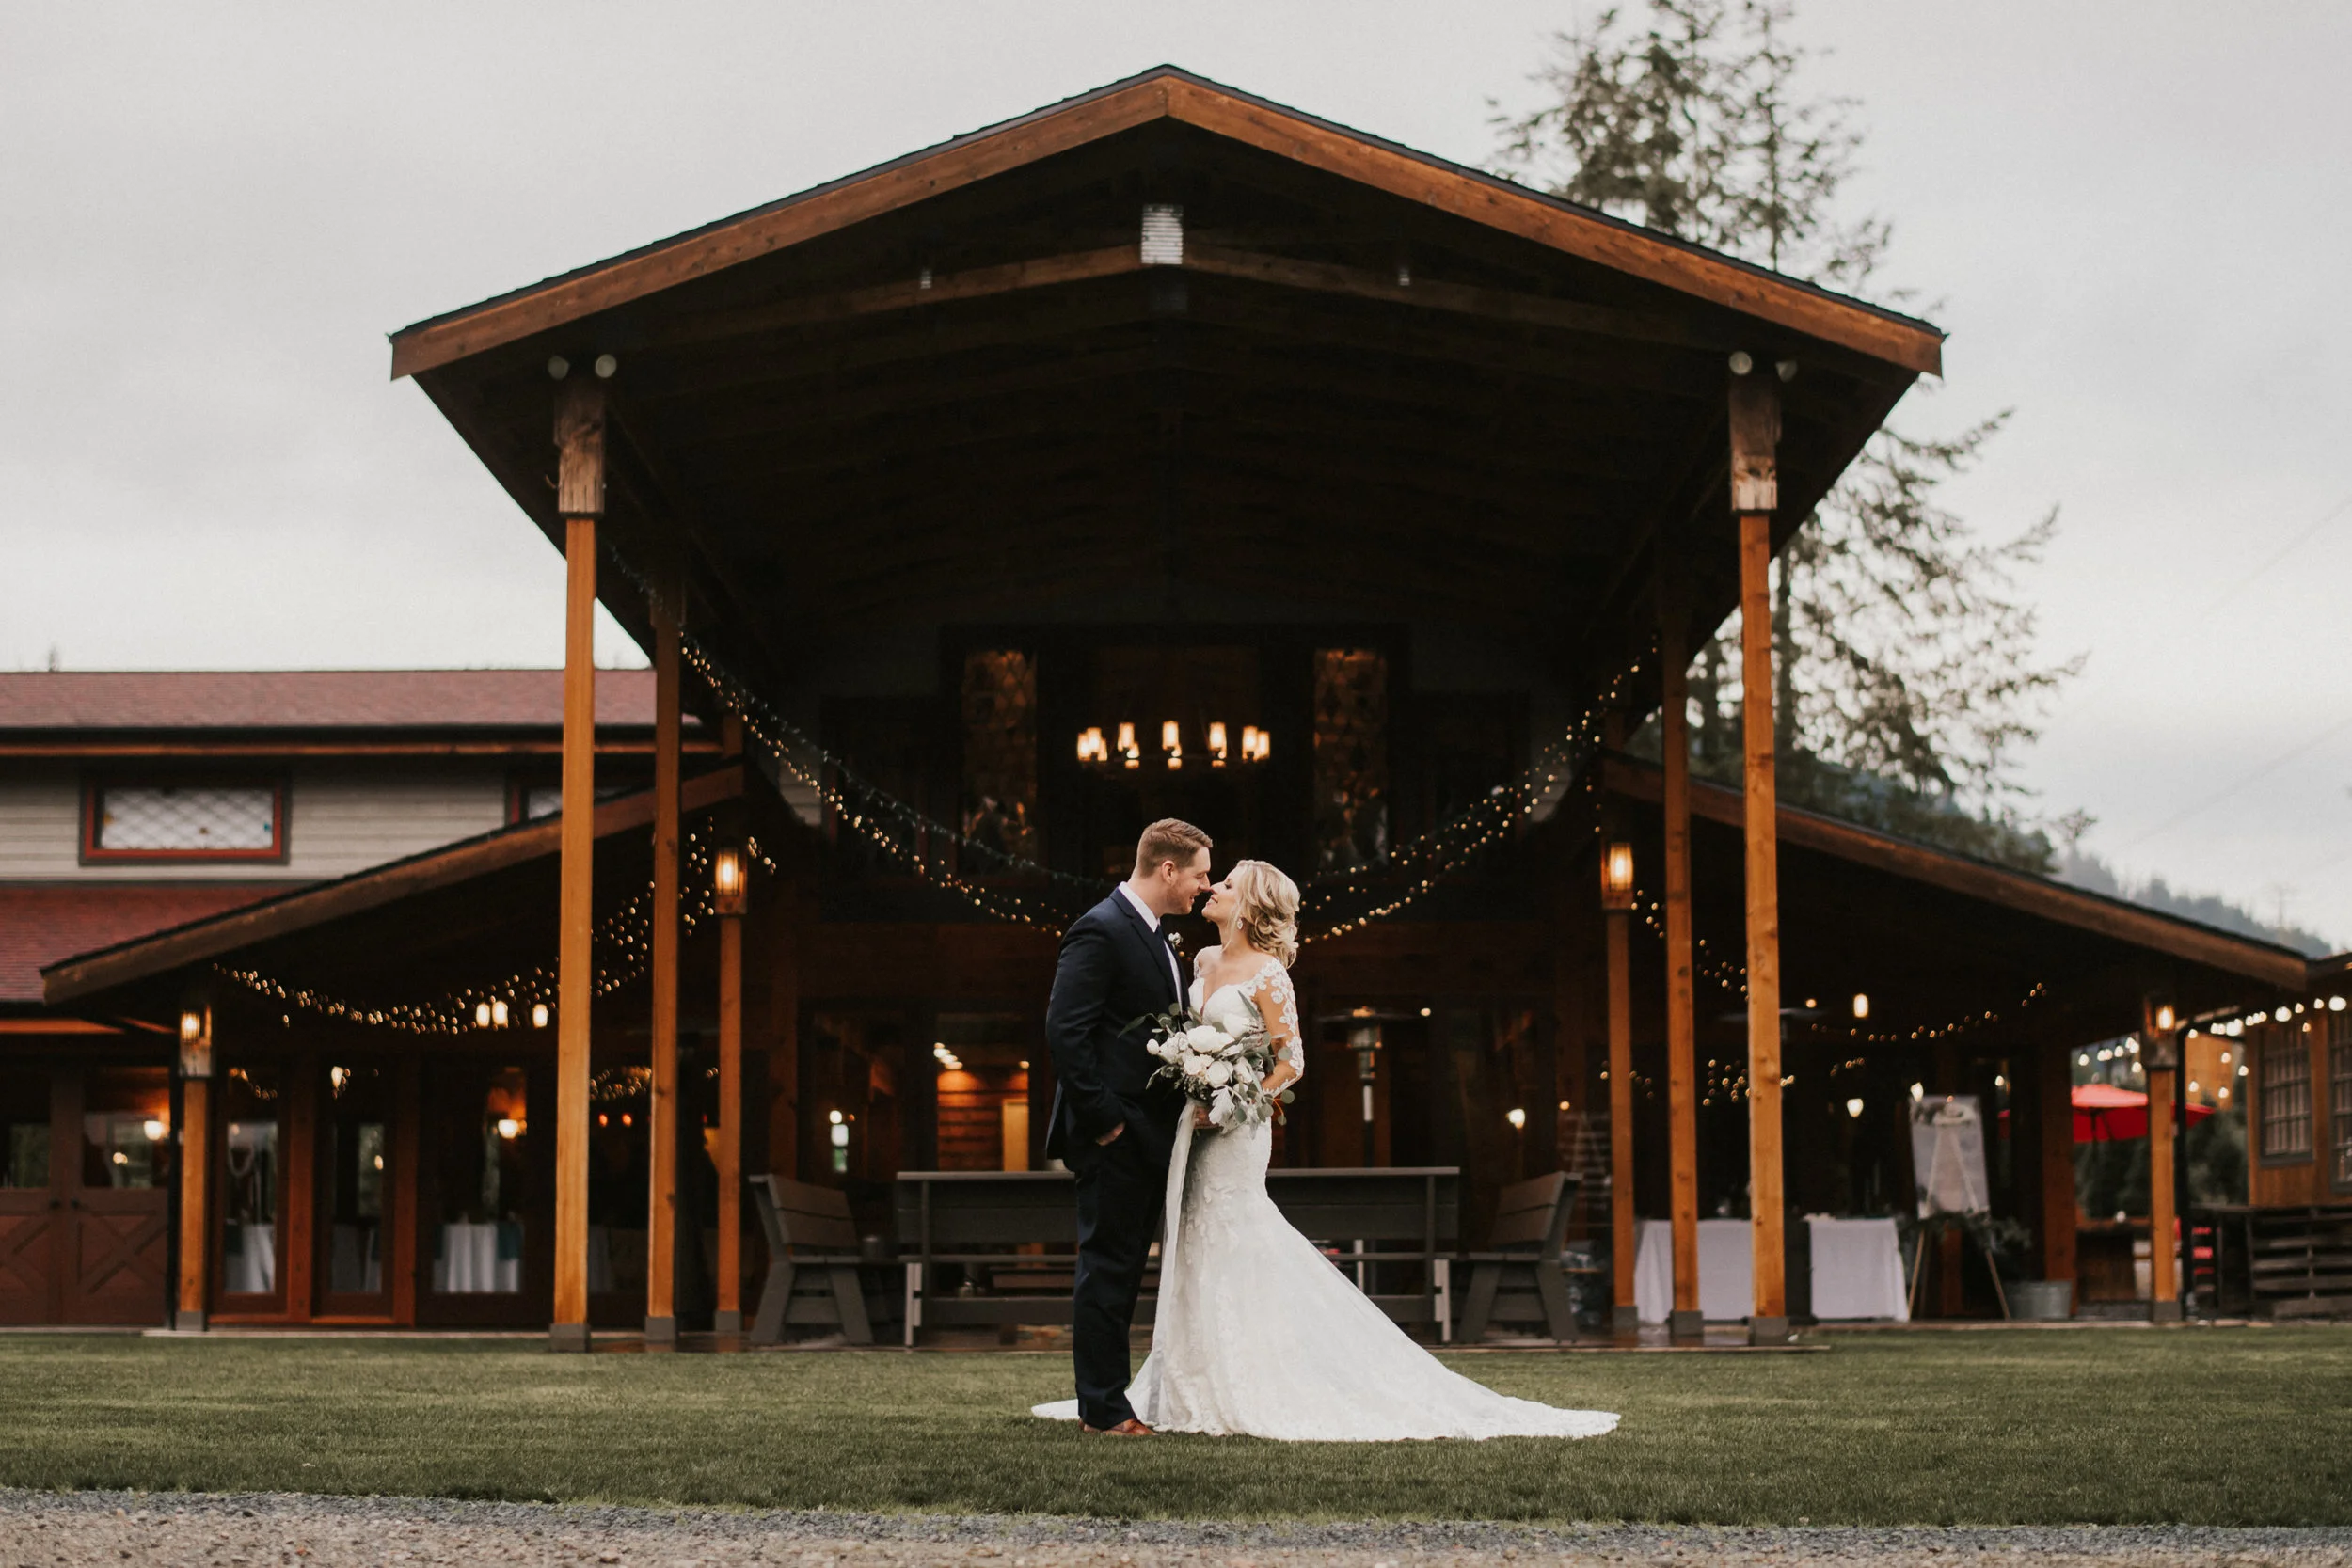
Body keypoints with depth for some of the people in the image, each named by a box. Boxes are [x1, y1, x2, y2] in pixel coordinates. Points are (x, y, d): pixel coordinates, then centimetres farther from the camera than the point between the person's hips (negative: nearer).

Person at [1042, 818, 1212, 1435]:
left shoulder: (1153, 934, 16)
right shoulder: (1101, 932, -15)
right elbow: (1064, 1031, -21)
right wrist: (1101, 1119, -20)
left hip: (1148, 1132, 10)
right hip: (1114, 1134, -10)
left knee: (1124, 1265, 13)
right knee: (1107, 1265, -4)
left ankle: (1104, 1398, 20)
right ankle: (1102, 1407, 2)